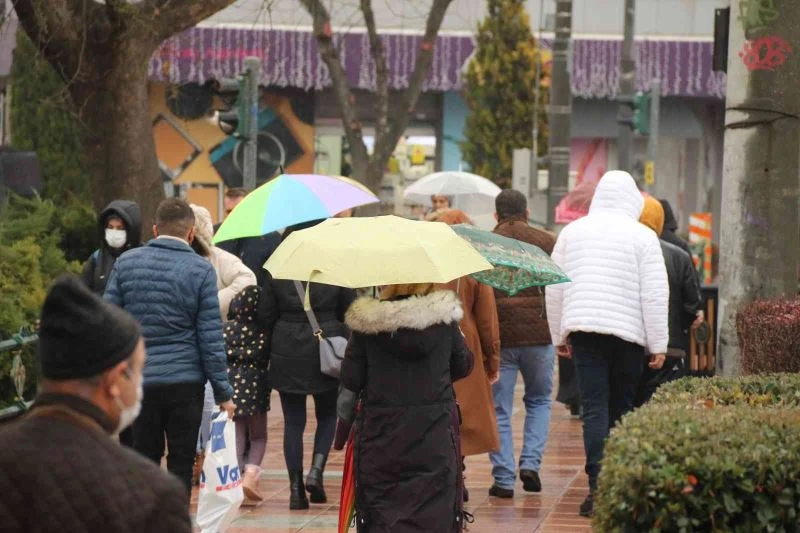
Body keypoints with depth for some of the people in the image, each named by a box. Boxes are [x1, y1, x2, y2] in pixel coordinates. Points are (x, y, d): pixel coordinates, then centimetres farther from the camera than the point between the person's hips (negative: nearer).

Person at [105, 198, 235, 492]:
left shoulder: (126, 263, 3)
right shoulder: (201, 270, -5)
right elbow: (210, 337, -6)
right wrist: (223, 391, -1)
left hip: (138, 379, 2)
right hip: (185, 380, -2)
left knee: (145, 460, 12)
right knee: (181, 463, 4)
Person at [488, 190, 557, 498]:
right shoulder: (547, 242, 4)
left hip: (497, 336, -1)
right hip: (539, 334, 1)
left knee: (499, 409, 6)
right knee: (539, 400, 19)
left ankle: (503, 479, 2)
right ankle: (531, 463, 5)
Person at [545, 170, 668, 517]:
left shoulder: (572, 232, 9)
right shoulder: (642, 237, -2)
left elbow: (554, 288, 13)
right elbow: (655, 295, -4)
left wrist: (559, 336, 22)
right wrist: (658, 345, 1)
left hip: (583, 330, 2)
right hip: (627, 333, -2)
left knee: (594, 408, -2)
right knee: (622, 408, 10)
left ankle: (597, 486, -13)